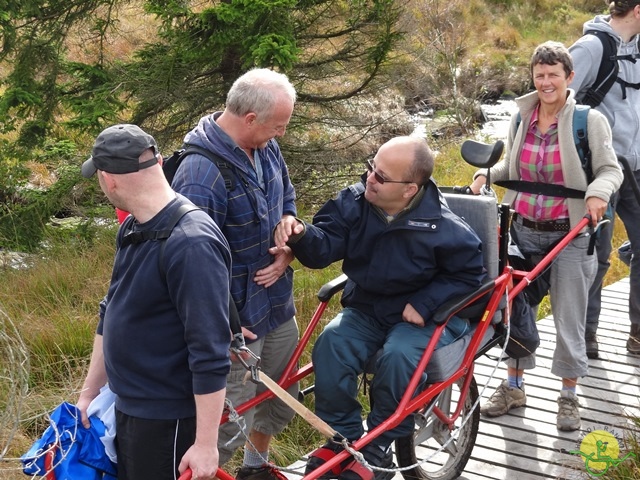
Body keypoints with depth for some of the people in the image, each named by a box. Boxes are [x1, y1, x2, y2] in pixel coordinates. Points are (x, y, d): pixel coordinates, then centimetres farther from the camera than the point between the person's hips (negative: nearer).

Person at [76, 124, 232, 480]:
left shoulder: (191, 243, -26)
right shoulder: (132, 228, 3)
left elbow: (211, 354, -26)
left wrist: (206, 443, -22)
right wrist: (90, 391, 19)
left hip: (167, 415, -8)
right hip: (127, 406, 9)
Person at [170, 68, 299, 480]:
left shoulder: (266, 146, -2)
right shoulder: (201, 175, -28)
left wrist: (288, 249, -3)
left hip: (278, 302, 9)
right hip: (237, 317, -8)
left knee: (283, 397, 24)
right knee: (231, 424, -1)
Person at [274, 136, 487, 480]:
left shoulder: (443, 228, -17)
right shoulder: (353, 202, -8)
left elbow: (470, 273, -7)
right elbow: (324, 247, -14)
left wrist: (424, 304, -17)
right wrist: (302, 234, -37)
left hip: (421, 315, -4)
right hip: (366, 309, 4)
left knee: (398, 357, -33)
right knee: (330, 345, -24)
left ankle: (377, 449, -11)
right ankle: (341, 440, -6)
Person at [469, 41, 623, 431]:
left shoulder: (590, 120, -8)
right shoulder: (522, 118, 5)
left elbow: (611, 169, -6)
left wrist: (598, 193, -26)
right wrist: (486, 174, -3)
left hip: (570, 235, -4)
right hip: (524, 230, 4)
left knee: (569, 317, 4)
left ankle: (569, 396, 21)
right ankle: (514, 386, 28)